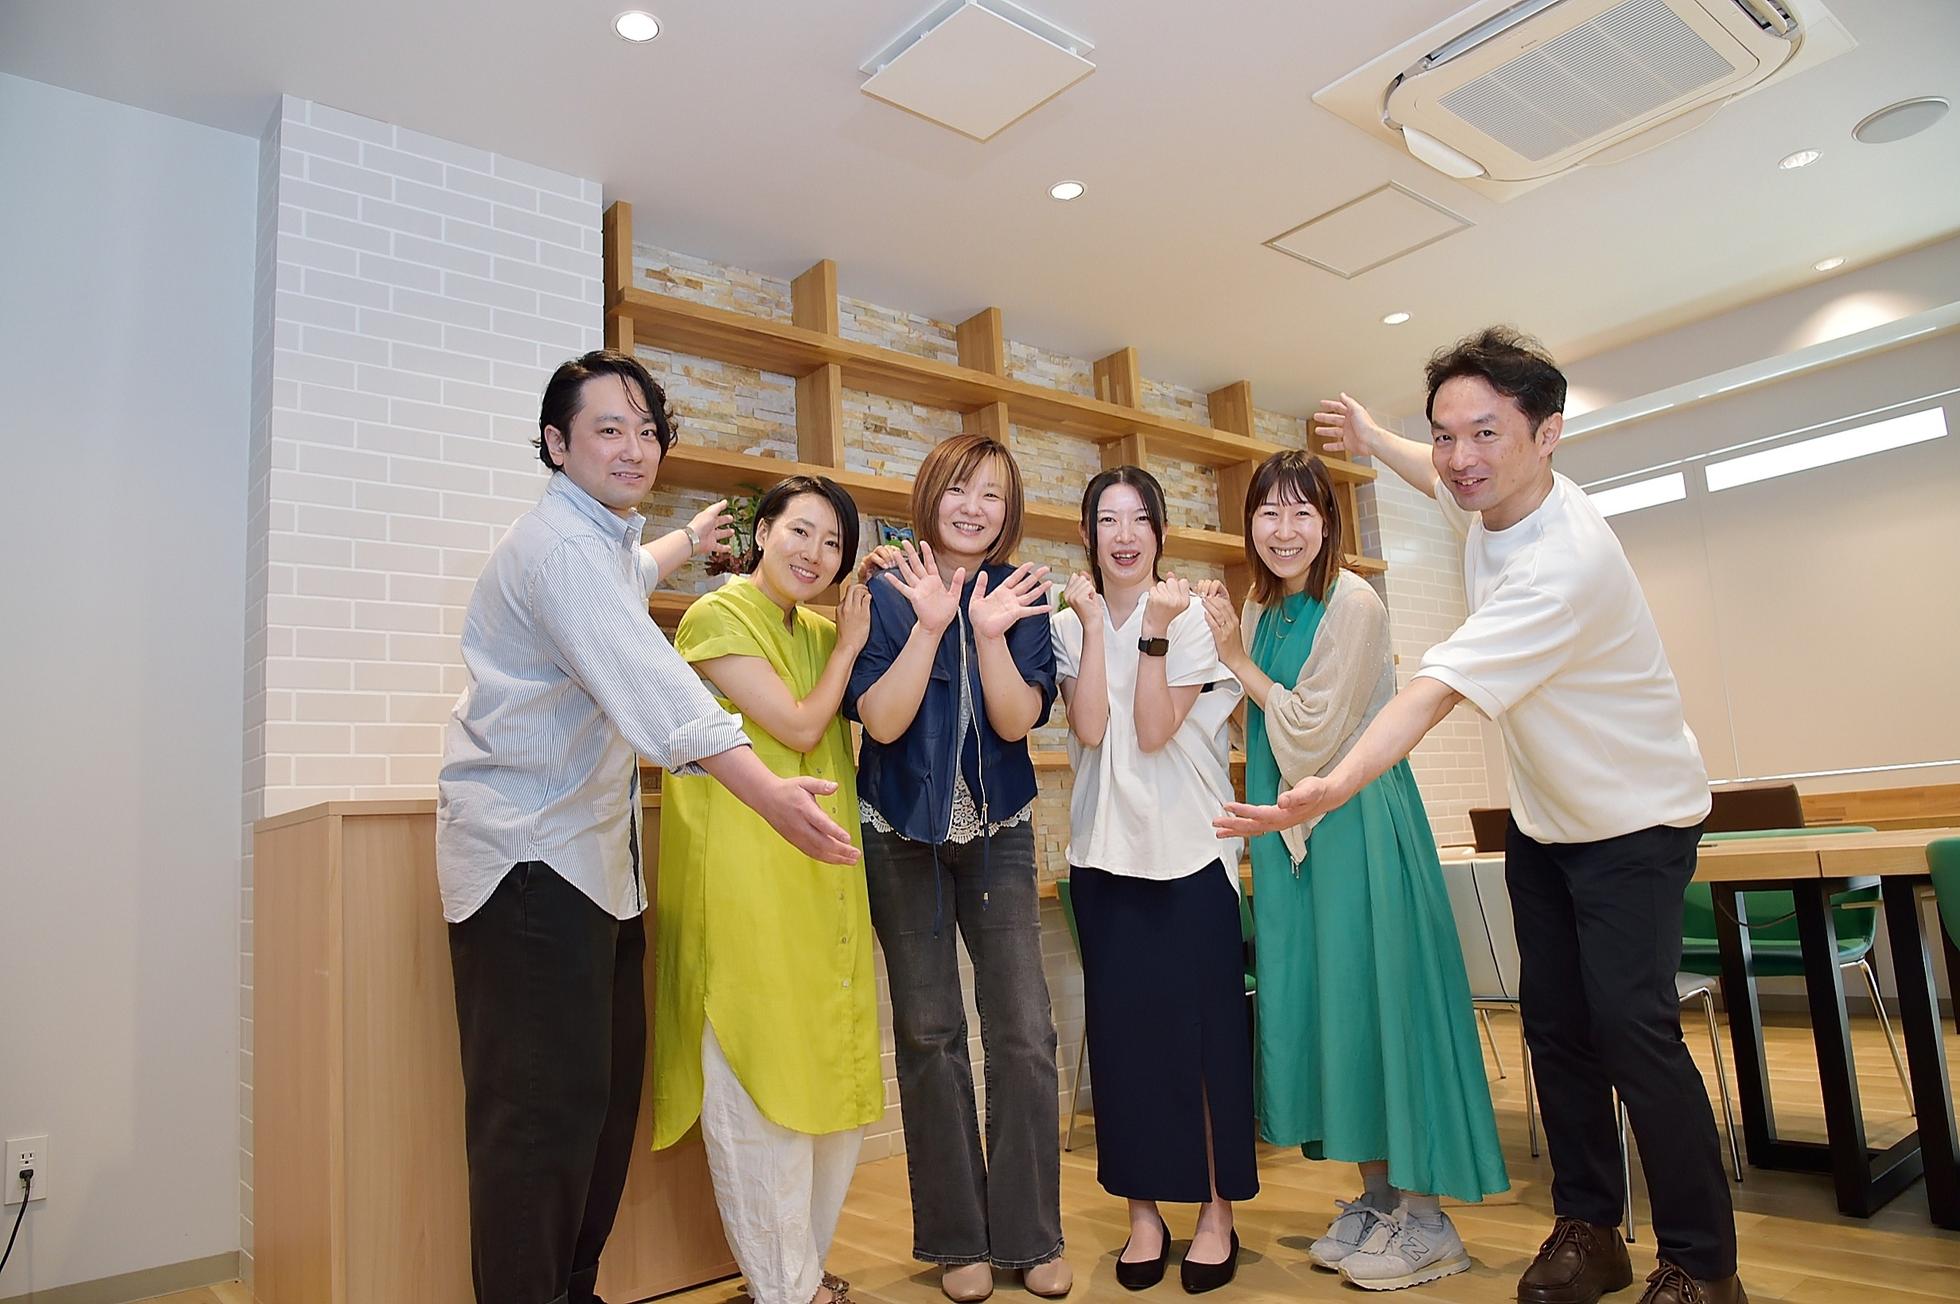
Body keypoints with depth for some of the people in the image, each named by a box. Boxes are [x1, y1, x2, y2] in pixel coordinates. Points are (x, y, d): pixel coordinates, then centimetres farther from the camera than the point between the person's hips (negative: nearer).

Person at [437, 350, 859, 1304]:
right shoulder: (557, 544, -17)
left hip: (593, 851, 10)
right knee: (545, 1106, -10)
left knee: (606, 1087, 13)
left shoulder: (603, 538, 17)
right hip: (530, 852, -10)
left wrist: (687, 542, 59)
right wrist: (767, 793, -40)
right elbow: (647, 681, -32)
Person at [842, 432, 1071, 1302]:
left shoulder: (1021, 596, 1)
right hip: (902, 834, -1)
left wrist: (989, 632, -23)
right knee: (928, 1032, 6)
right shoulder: (885, 594, -4)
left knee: (1024, 1029, -2)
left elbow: (1016, 722, -9)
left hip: (998, 834, 1)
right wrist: (930, 624, -22)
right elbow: (882, 720, -13)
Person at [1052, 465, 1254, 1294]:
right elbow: (1090, 729, -11)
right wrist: (1094, 623, -12)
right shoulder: (1069, 625, 5)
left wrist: (1154, 633, -19)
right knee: (1122, 1026, 7)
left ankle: (1217, 1210, 17)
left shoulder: (1192, 616, -2)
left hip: (1190, 849, -2)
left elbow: (1155, 731, -13)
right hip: (1105, 850, 3)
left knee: (1202, 1024, 1)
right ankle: (1143, 1210, 20)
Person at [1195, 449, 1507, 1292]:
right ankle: (1375, 1195, 24)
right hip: (1292, 829, 8)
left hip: (1359, 823, -8)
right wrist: (1226, 646, 5)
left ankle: (1423, 1214, 11)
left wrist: (1241, 663, -10)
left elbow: (1312, 734, -14)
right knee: (1318, 998, 10)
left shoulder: (1353, 606, -13)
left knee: (1376, 993, -3)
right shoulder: (1260, 612, 10)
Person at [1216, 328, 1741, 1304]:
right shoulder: (1490, 498, -7)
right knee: (1555, 1023, 8)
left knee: (1630, 1024, -11)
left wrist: (1336, 786, -52)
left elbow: (1437, 690, -44)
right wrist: (1371, 439, 23)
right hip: (1541, 818, 8)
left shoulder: (1565, 563, -33)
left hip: (1631, 820, -8)